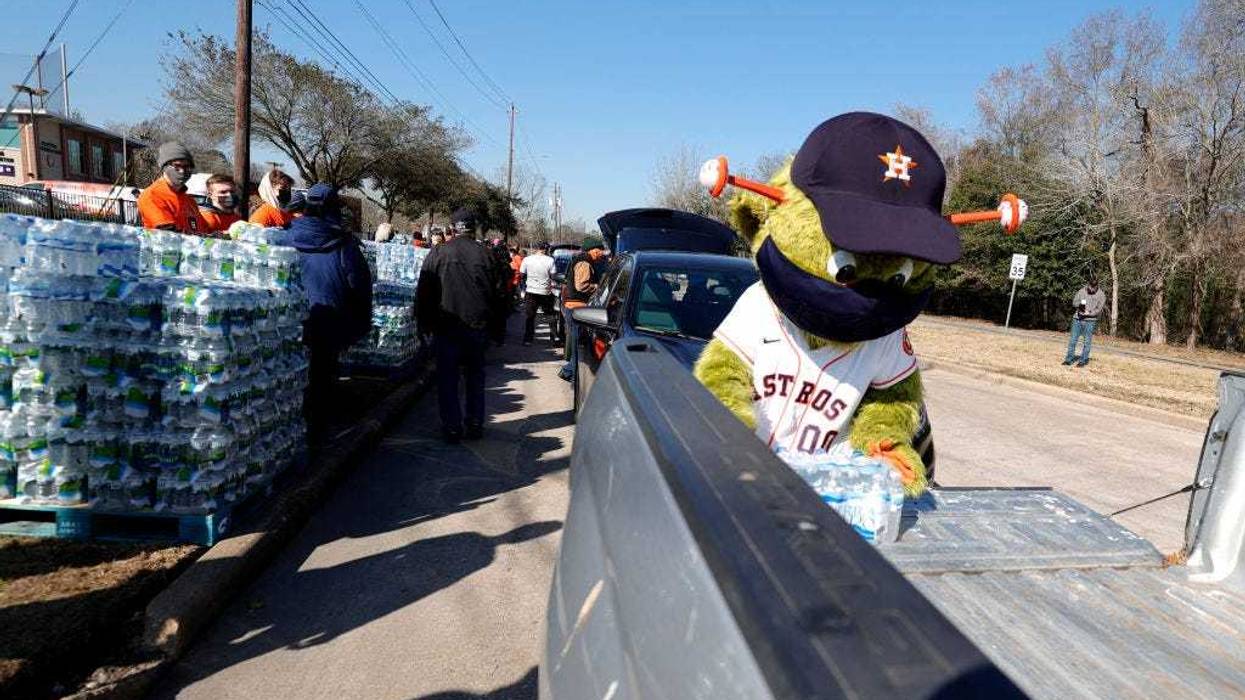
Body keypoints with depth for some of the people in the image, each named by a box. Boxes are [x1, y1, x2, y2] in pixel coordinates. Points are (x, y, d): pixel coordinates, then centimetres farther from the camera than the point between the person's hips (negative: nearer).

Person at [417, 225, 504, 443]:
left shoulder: (437, 253, -7)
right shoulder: (485, 254, -2)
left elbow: (423, 293, -4)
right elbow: (496, 292, 5)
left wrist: (424, 323, 7)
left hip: (447, 328, -2)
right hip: (478, 327, 2)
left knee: (447, 379, 8)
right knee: (475, 376, 16)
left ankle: (452, 428, 9)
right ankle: (475, 425, 20)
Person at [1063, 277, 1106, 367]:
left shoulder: (1101, 295, 0)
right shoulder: (1082, 291, 6)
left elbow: (1099, 309, -6)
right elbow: (1074, 302, 5)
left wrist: (1089, 313, -21)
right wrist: (1079, 304, -18)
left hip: (1090, 321, -2)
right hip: (1077, 319, 2)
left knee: (1087, 342, 0)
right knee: (1072, 340, 3)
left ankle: (1083, 360, 7)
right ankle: (1069, 359, 9)